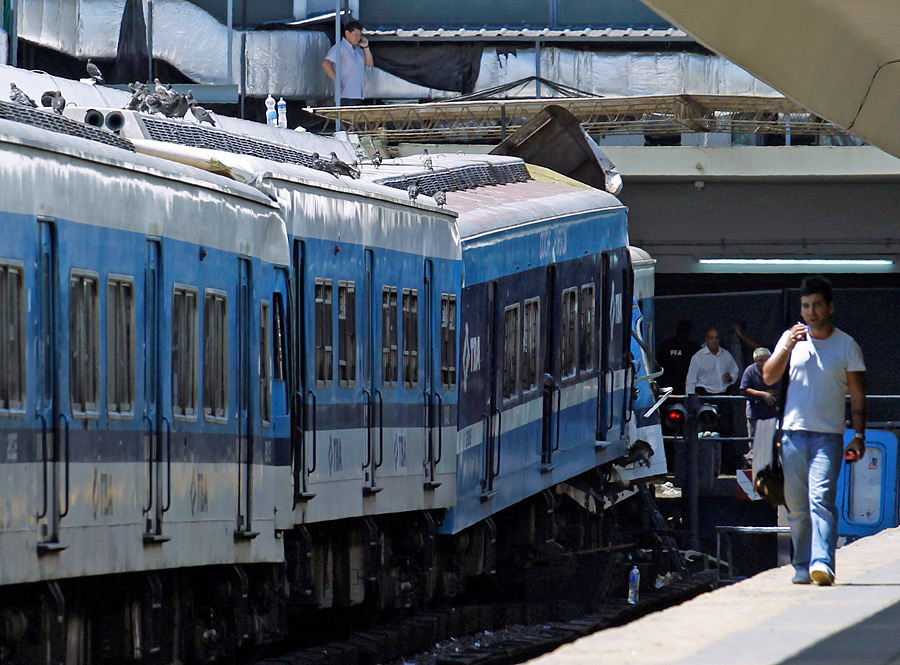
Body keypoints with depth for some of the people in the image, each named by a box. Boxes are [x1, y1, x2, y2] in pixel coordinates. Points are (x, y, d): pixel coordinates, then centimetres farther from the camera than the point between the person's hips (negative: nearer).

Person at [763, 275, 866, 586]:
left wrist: (859, 435, -1)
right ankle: (802, 566, 16)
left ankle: (822, 563, -26)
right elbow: (769, 377, 1)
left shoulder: (847, 345, 4)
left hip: (828, 435, -3)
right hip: (793, 433, 3)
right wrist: (787, 348, -14)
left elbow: (858, 395, 7)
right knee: (796, 505, 5)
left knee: (821, 499, -17)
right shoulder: (792, 338, 10)